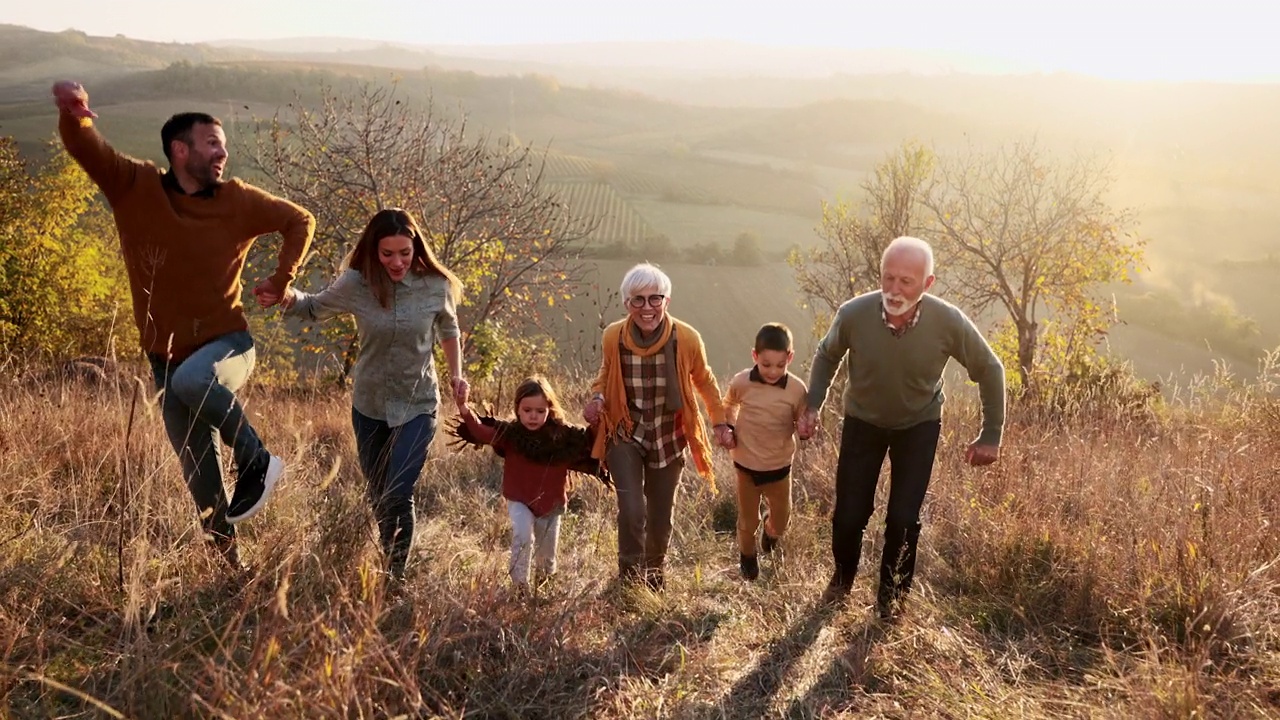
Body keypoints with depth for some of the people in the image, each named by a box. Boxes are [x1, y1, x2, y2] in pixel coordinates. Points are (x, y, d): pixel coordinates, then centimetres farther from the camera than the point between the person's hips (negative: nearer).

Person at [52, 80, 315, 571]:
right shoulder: (135, 187, -4)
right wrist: (73, 113, -35)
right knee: (200, 475, 6)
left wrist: (282, 279, -1)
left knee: (192, 380, -38)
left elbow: (300, 221, 8)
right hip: (168, 356, 2)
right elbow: (84, 147, -13)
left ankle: (256, 461, -16)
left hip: (227, 343, -2)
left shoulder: (237, 201, -4)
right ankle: (228, 559, 24)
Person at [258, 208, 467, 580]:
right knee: (378, 497, 17)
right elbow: (315, 307, 5)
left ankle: (397, 576, 2)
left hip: (417, 407, -2)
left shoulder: (435, 286, -12)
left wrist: (456, 374, -5)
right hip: (369, 406, 2)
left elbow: (448, 331, 7)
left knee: (398, 496, -15)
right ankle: (388, 565, 40)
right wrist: (287, 298, -16)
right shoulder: (356, 284, -12)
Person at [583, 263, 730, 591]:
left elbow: (704, 381, 2)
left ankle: (655, 582, 40)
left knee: (661, 517, 14)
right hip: (625, 435, -1)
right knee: (632, 511, -17)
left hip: (668, 438, 1)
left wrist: (720, 422, -2)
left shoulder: (686, 338, -16)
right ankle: (629, 582, 5)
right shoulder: (613, 336, -15)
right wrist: (597, 397, -15)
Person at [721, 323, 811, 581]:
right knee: (748, 519, 16)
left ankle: (770, 532, 54)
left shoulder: (797, 389, -18)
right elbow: (729, 405, 6)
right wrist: (728, 428, -8)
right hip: (746, 464, 0)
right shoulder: (741, 382, -17)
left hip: (779, 466, 0)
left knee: (781, 519, 17)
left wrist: (805, 430, -27)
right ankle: (747, 555, 46)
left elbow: (803, 423, -5)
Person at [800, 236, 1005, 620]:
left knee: (903, 519, -3)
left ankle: (891, 593, 26)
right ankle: (842, 577, 35)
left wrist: (991, 435, -6)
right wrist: (813, 406, -12)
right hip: (863, 422, 1)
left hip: (919, 427, 0)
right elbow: (827, 355, -4)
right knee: (848, 515, 2)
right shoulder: (854, 313, -28)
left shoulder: (949, 322, -29)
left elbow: (989, 370, -10)